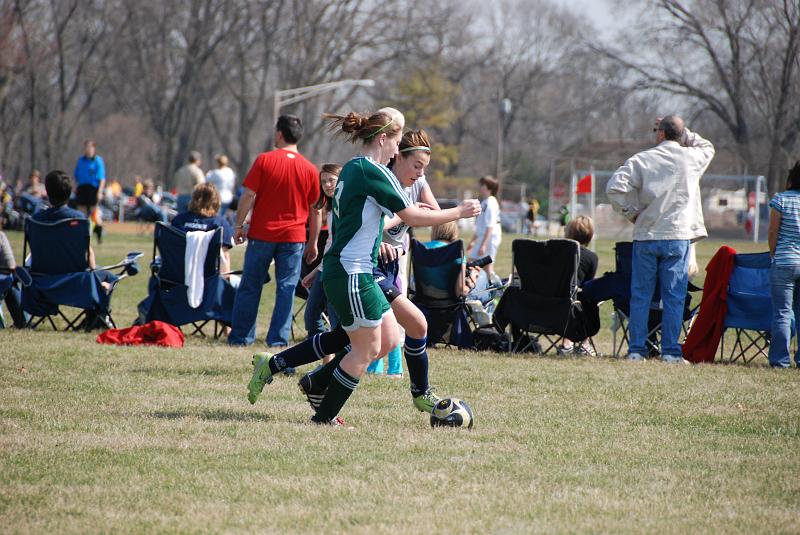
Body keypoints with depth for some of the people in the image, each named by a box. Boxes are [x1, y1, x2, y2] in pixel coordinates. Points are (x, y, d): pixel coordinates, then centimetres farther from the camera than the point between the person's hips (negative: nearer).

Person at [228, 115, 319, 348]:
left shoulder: (264, 160, -6)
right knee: (286, 289, 5)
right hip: (293, 236, 1)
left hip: (262, 233, -1)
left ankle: (240, 337, 11)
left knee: (250, 287, 8)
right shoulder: (309, 169, 2)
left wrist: (239, 225, 1)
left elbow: (248, 196, -9)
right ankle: (278, 338, 1)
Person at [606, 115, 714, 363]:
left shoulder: (641, 159, -3)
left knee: (640, 296, 6)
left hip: (645, 236, 0)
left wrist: (632, 212, 0)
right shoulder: (692, 158, 1)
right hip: (678, 238, 0)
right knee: (674, 297, 3)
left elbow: (615, 187, -12)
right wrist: (682, 132, 21)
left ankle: (636, 350, 6)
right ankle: (670, 350, 1)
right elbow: (707, 147, 25)